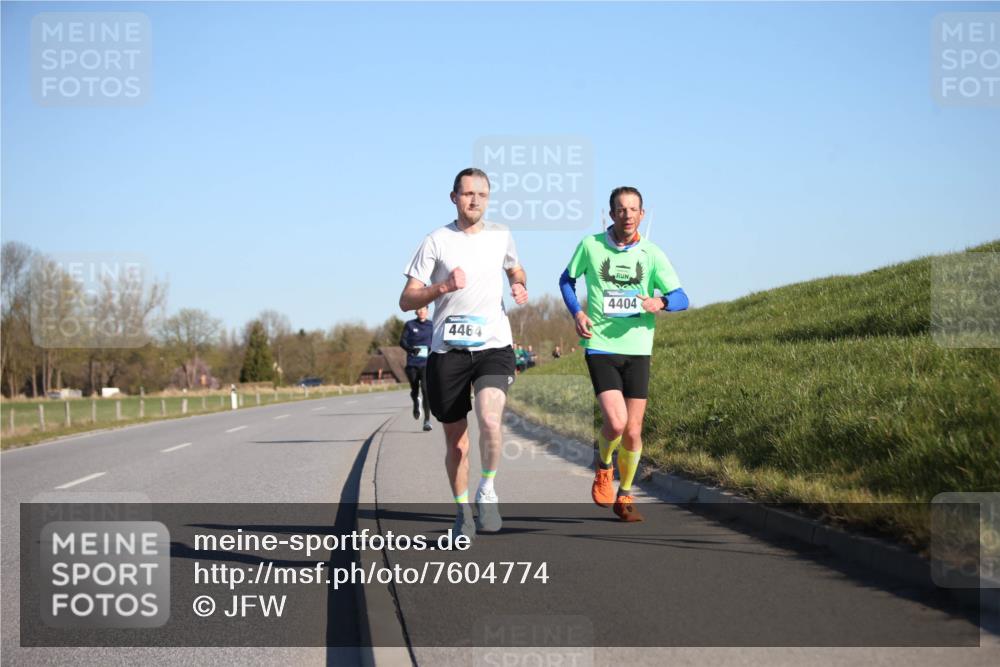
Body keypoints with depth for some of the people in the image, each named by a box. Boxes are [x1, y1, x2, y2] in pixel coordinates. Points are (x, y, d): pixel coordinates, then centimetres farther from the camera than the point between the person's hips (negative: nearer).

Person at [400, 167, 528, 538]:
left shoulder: (501, 236, 9)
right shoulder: (436, 242, 0)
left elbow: (515, 270, 30)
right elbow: (406, 301, -2)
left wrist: (520, 287, 7)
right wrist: (442, 287, -19)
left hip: (494, 345, 1)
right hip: (447, 351, 0)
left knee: (490, 420, -25)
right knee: (455, 441, 7)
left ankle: (487, 491, -1)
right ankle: (462, 511, 27)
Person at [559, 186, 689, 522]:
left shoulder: (652, 254, 1)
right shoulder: (590, 246, -1)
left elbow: (681, 298, 1)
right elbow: (566, 279, 15)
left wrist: (660, 302, -22)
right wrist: (577, 313, -2)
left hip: (637, 349, 2)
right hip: (600, 346, -2)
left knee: (633, 431, 3)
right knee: (615, 422, -18)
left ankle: (625, 495, 25)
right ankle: (603, 466, 15)